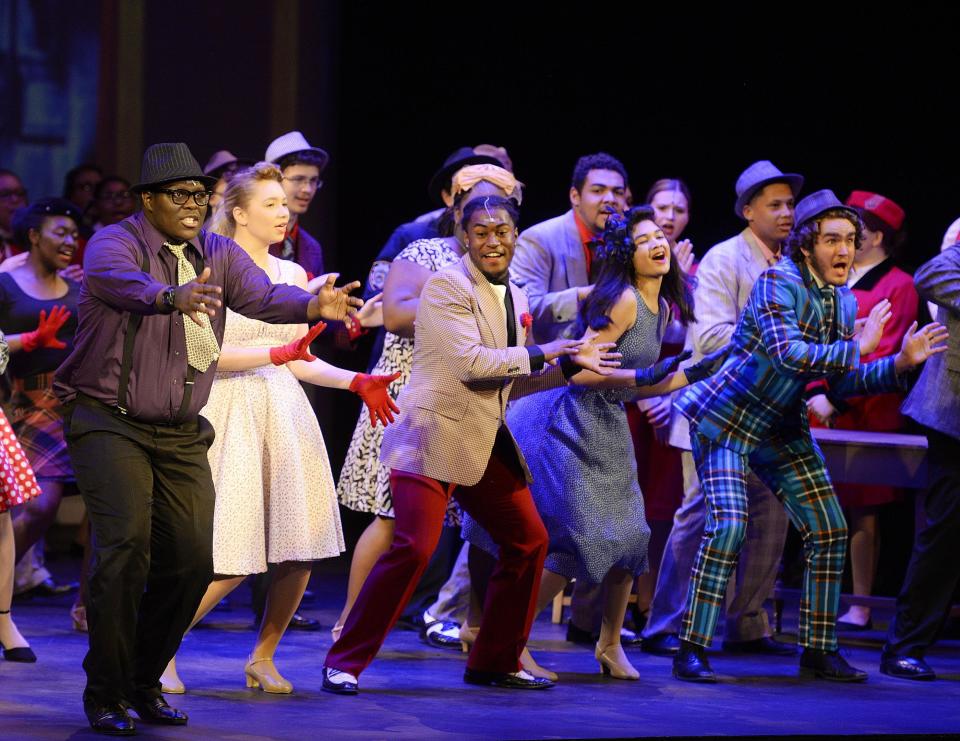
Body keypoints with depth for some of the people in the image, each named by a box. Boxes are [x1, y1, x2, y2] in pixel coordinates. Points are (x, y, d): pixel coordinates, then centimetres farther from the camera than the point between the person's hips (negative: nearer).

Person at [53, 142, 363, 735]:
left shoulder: (218, 255, 6)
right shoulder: (114, 243, -10)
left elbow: (263, 295, -12)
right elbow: (121, 281, -35)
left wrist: (314, 305, -35)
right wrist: (175, 297, -57)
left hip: (181, 435, 6)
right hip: (110, 423, -6)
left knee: (192, 560, 1)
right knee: (127, 547, -19)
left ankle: (144, 683, 19)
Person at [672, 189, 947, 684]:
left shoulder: (844, 303, 4)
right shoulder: (779, 282, -20)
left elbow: (843, 384, 7)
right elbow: (789, 354, -34)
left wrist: (900, 363, -5)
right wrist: (856, 349, -24)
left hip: (783, 430, 8)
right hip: (727, 421, -8)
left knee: (829, 531, 3)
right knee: (727, 527, -20)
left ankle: (818, 652, 13)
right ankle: (691, 652, -12)